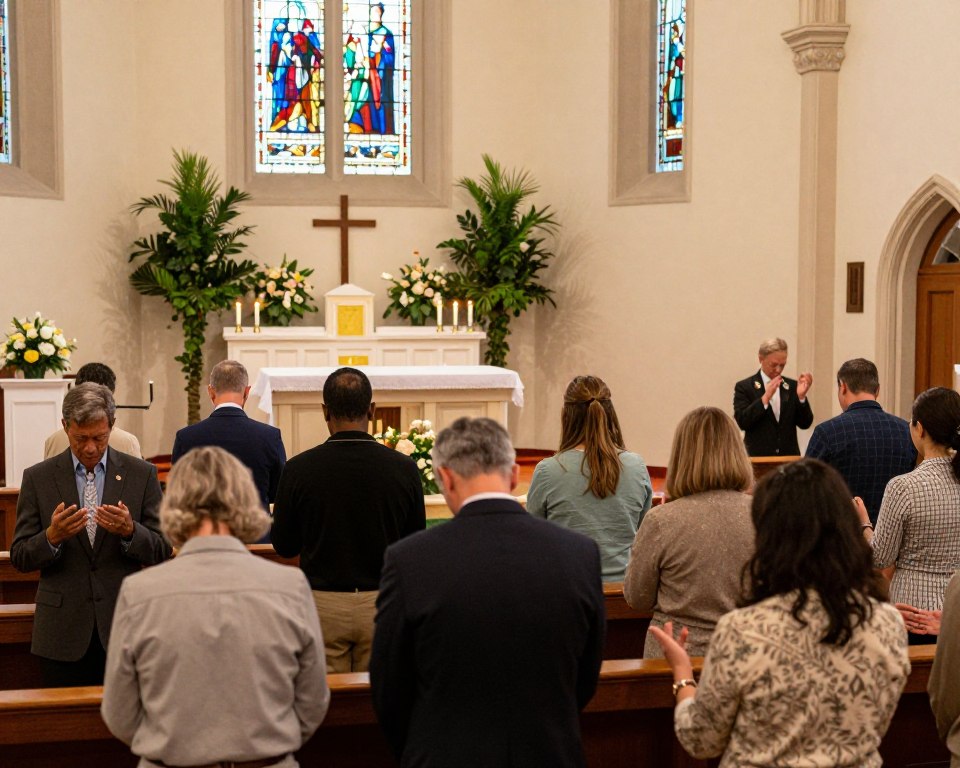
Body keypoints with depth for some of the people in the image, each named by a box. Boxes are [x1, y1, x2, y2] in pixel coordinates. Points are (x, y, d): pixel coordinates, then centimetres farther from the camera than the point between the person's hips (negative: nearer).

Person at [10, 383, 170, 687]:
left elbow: (162, 551, 2)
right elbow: (19, 557, 2)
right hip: (63, 632, 0)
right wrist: (52, 537, -18)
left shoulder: (142, 474, 3)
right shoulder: (38, 478, 3)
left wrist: (130, 531, -18)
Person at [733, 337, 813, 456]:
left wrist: (801, 396, -11)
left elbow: (805, 424, 5)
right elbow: (742, 422, -13)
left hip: (789, 457, 3)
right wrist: (766, 397, -20)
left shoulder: (792, 386, 9)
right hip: (758, 457, -3)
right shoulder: (745, 387, 0)